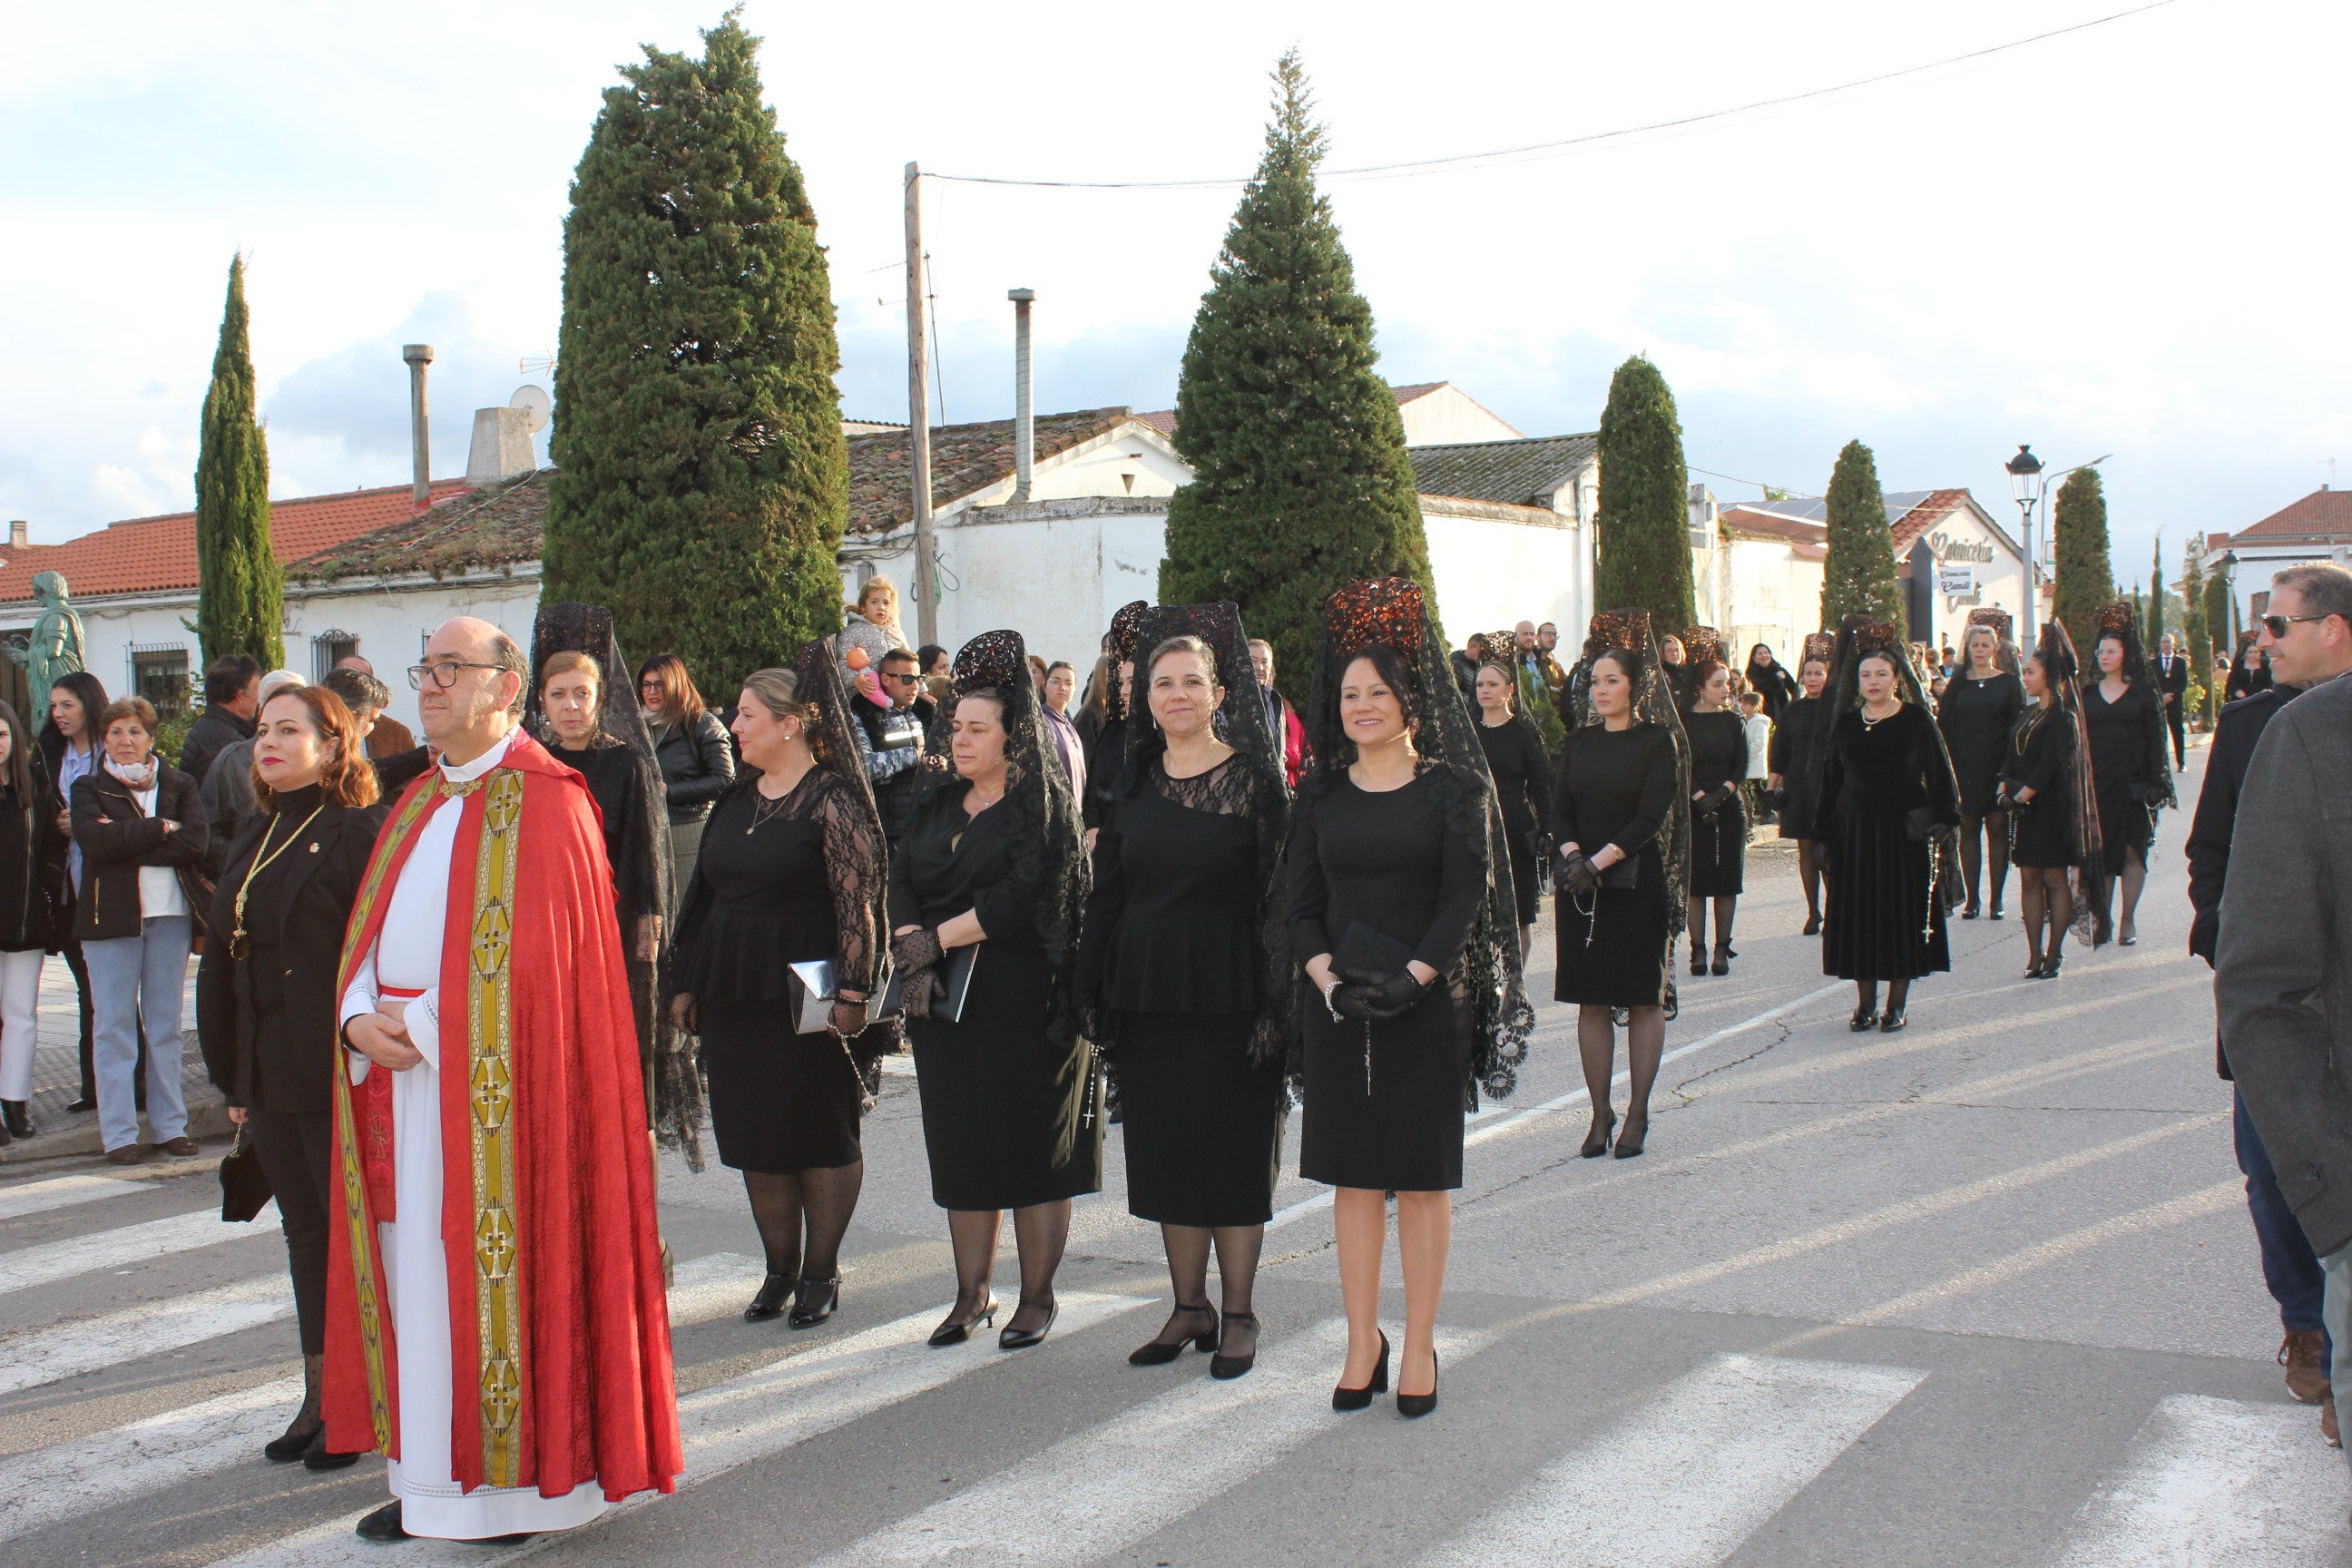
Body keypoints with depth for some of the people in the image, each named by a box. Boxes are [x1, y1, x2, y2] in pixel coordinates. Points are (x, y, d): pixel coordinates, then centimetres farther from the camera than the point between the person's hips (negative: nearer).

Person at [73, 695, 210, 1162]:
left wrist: (126, 843, -13)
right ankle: (119, 1133, 4)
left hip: (171, 914, 1)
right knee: (115, 1024, -1)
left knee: (166, 1023, 6)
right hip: (110, 916, -1)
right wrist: (159, 829, -12)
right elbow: (94, 840, -14)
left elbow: (195, 843, -8)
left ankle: (171, 1124, 13)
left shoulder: (179, 786, 10)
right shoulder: (89, 789, 6)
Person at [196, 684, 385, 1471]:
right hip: (271, 1079, 8)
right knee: (305, 1230, 13)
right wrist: (234, 1078, 16)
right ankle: (321, 1398, 22)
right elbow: (222, 964, 18)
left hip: (344, 1077, -8)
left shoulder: (364, 832, -10)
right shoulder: (254, 841, 14)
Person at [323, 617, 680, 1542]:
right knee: (414, 1275, 10)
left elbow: (533, 955, -14)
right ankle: (428, 1476, 19)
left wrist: (427, 1026, -13)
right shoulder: (419, 803, 17)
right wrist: (361, 1017, -5)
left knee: (486, 1270, -3)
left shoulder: (542, 800, -7)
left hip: (491, 1081, -7)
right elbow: (369, 937, 14)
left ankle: (507, 1481, 8)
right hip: (399, 1074, 7)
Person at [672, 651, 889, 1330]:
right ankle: (779, 1270, 23)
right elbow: (707, 893, 16)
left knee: (821, 1136, 4)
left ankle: (821, 1273, 16)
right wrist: (688, 983, 14)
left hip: (807, 995, -7)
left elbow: (858, 904, -16)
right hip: (733, 994, 7)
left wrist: (852, 993, -22)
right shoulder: (738, 798, 13)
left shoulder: (833, 799, -10)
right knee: (752, 1139, 11)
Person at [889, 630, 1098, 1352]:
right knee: (960, 1146, 9)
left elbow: (1019, 899, -17)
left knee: (1033, 1145, 0)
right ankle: (972, 1294, 18)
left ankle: (1038, 1295, 10)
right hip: (944, 1000, 6)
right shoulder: (938, 801, 13)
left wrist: (935, 939, -16)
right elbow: (901, 883, 4)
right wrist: (913, 961, -13)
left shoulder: (1043, 804, -5)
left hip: (1024, 1001, -6)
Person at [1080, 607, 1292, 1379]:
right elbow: (1106, 893, 10)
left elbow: (1278, 894, -9)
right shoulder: (1137, 783, 8)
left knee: (1234, 1153, 4)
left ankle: (1238, 1315, 15)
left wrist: (1275, 1003, -14)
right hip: (1148, 993, 5)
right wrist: (1096, 994, 5)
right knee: (1167, 1152, 10)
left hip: (1228, 996, -4)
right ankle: (1189, 1307, 23)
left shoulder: (1254, 778, -5)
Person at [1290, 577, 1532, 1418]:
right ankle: (1363, 1341, 15)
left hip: (1429, 1004, -3)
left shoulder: (1453, 789, -1)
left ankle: (1419, 1347, 13)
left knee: (1422, 1175, 4)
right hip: (1337, 1008, 3)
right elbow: (1302, 906, 5)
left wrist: (1410, 979, -18)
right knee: (1352, 1174, 6)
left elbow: (1465, 900, -6)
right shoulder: (1320, 795, 7)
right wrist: (1329, 978, -12)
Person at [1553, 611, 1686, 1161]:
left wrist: (1599, 861, -19)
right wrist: (1572, 856, -14)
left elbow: (1652, 816, -12)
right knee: (1591, 1000, 5)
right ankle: (1601, 1114, 11)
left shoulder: (1659, 742, -3)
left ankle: (1637, 1114, 9)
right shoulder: (1579, 743, 11)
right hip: (1581, 884, 4)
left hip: (1639, 884, -4)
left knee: (1643, 999, 1)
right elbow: (1559, 810, 4)